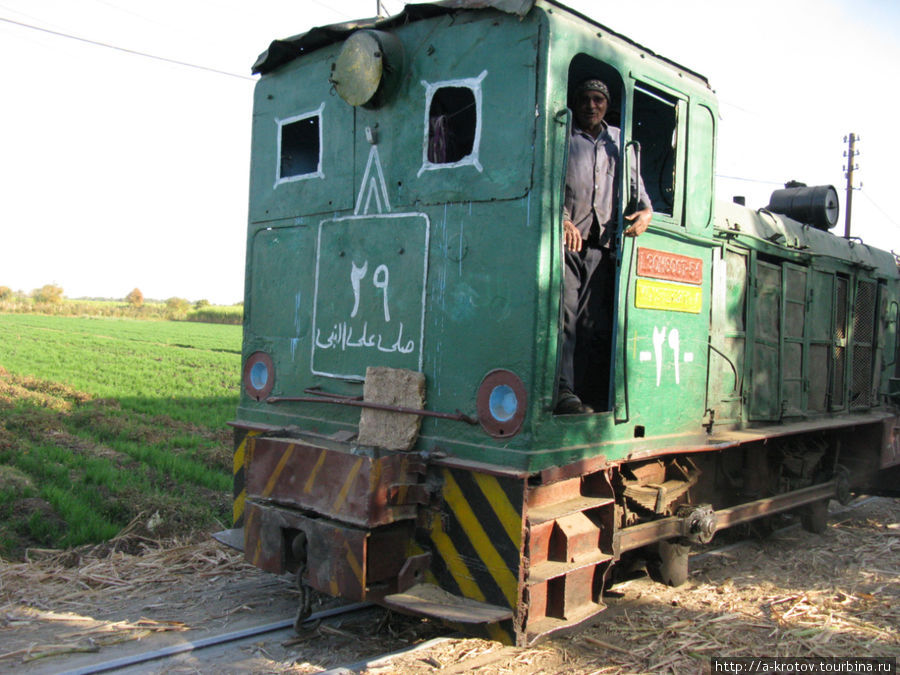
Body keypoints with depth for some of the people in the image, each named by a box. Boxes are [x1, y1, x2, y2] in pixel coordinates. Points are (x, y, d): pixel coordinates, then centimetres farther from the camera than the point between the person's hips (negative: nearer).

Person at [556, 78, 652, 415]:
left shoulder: (619, 141, 23)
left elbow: (635, 182, 23)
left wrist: (645, 211, 1)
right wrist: (562, 219, -16)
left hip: (601, 246, 4)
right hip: (566, 240, -4)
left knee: (598, 322, 1)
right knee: (565, 314, -15)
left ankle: (599, 396, 4)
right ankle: (563, 392, -20)